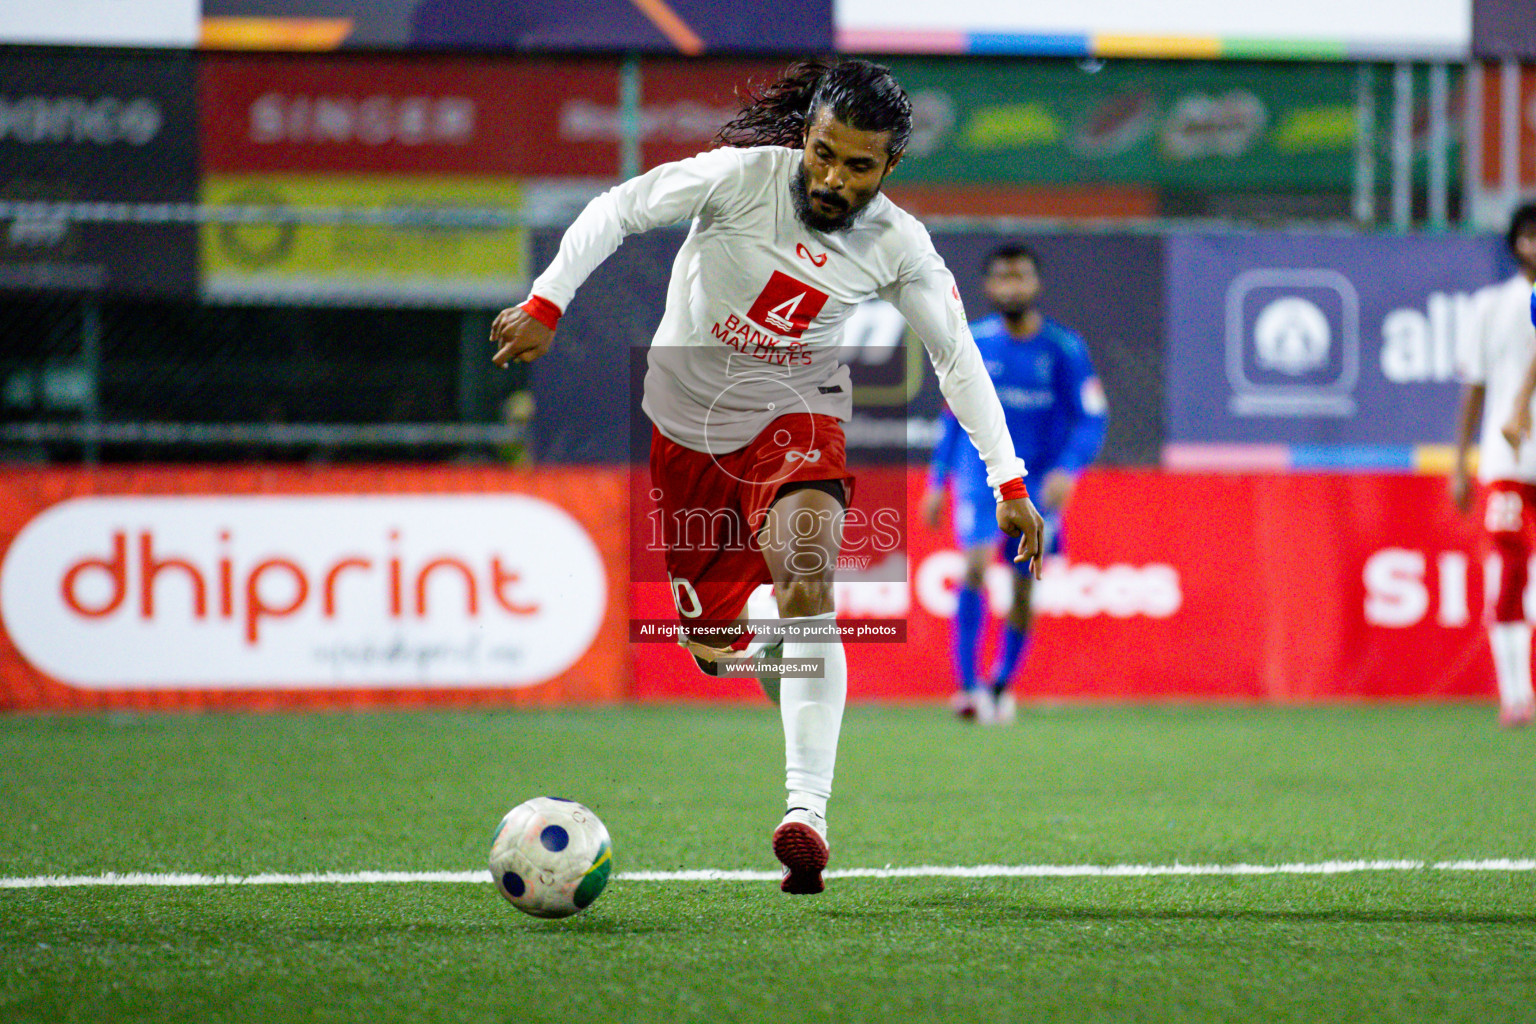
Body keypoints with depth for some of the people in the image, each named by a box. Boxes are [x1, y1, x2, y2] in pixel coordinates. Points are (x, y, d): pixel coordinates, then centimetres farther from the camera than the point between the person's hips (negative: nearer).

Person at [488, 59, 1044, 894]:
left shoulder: (897, 244, -11)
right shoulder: (743, 175, -19)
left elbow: (956, 357, -1)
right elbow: (615, 210, -14)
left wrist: (1009, 482, -3)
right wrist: (545, 306, -24)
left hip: (793, 419, -1)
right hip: (680, 415, 1)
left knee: (807, 587, -26)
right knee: (707, 635, 5)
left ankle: (806, 810, -35)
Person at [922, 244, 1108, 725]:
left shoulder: (1064, 348, -4)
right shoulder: (974, 343, 2)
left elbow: (1092, 419, -4)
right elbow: (954, 415, 14)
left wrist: (1066, 470, -21)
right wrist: (937, 481, 12)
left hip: (1038, 482, 0)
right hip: (981, 473, 0)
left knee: (1024, 588, 5)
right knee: (976, 563, -22)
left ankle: (1001, 684, 26)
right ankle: (967, 685, -25)